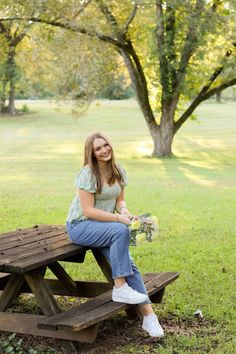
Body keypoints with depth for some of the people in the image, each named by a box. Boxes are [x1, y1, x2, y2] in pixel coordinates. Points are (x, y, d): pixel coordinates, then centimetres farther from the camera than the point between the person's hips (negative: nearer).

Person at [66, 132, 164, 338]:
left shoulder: (118, 172, 4)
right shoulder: (88, 174, -16)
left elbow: (120, 200, 12)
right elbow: (88, 211, -19)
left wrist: (124, 210, -12)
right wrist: (118, 218, -25)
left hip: (104, 225, 6)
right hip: (80, 226, -5)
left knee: (127, 261, -18)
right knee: (121, 231, -34)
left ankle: (148, 315, -18)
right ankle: (120, 288, -25)